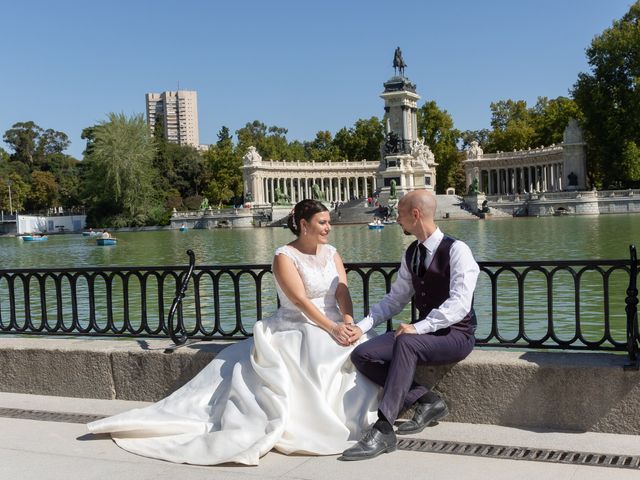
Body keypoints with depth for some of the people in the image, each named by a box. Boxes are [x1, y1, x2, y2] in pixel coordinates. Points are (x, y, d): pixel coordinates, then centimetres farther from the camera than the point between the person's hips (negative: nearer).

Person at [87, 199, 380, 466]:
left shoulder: (331, 253, 12)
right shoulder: (284, 256, -6)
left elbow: (343, 294, 0)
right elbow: (301, 301, -17)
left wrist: (349, 325, -20)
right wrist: (331, 328, -27)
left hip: (334, 329, 4)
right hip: (295, 330, -4)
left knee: (353, 356, -25)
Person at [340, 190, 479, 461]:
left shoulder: (456, 250, -13)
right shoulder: (411, 254, 9)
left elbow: (459, 304, -23)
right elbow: (394, 300, 12)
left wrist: (418, 328, -30)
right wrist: (362, 326, -2)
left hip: (456, 335, -7)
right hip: (423, 333, 8)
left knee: (405, 343, -38)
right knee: (363, 355, -12)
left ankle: (382, 431, -37)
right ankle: (427, 401, -5)